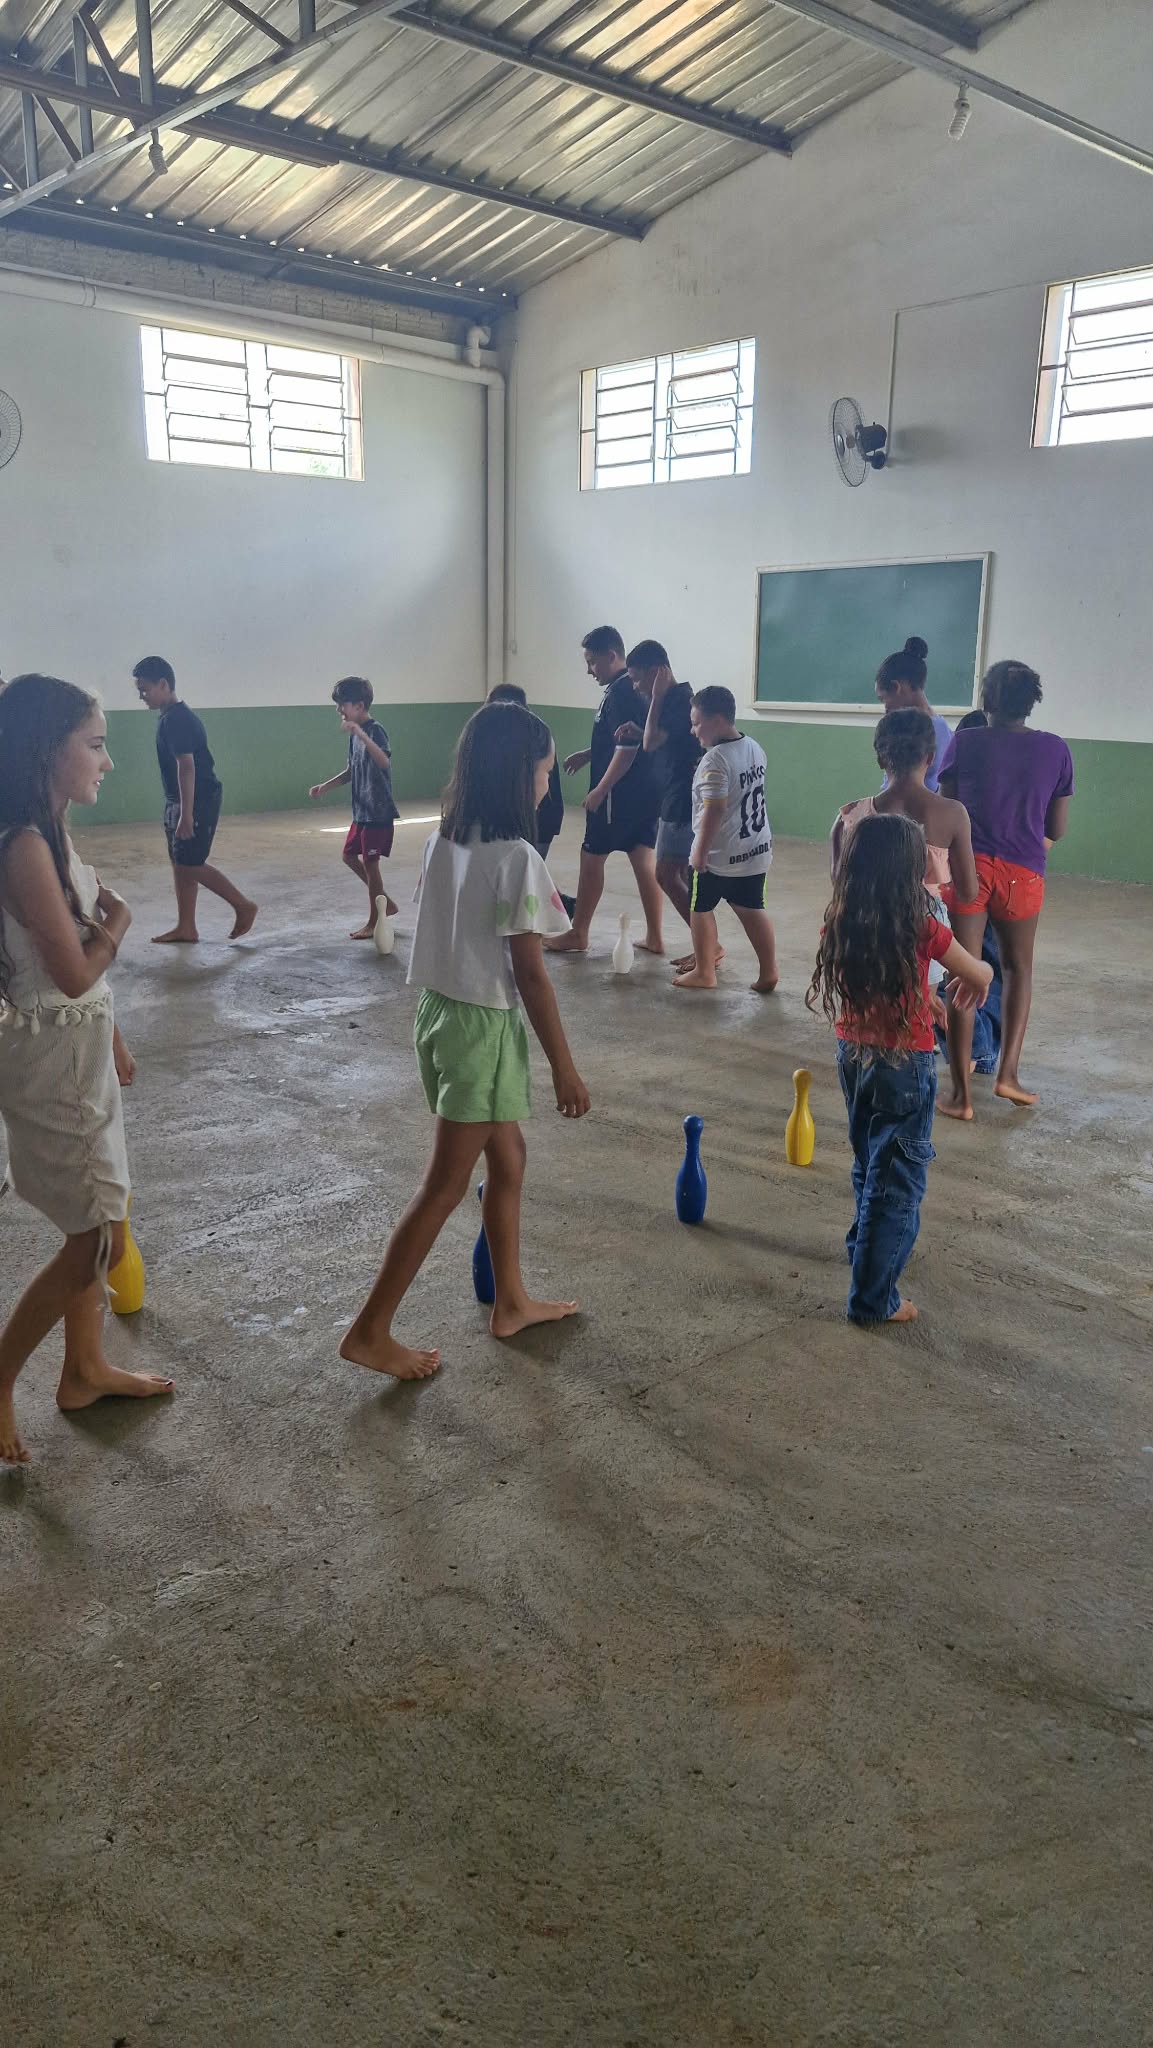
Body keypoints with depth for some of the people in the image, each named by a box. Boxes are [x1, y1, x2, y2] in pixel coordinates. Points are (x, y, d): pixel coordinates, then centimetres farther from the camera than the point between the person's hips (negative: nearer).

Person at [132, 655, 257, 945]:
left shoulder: (177, 719, -19)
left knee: (190, 865, -7)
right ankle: (186, 928, 15)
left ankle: (244, 905, 5)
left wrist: (187, 813, -27)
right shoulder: (173, 717, 13)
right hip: (179, 801, 10)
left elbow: (187, 766, -25)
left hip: (198, 801, -10)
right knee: (179, 863, 10)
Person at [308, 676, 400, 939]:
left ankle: (373, 922, 9)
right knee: (350, 855, 16)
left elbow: (384, 762, -36)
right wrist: (325, 786, 8)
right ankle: (385, 902, 26)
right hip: (362, 810, 9)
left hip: (379, 811, -9)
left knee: (370, 863, -3)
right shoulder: (355, 734, 10)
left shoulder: (375, 731, -17)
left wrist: (361, 735, -44)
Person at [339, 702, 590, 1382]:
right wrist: (565, 1066, -11)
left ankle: (512, 1301, 34)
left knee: (508, 1157, 21)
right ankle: (371, 1332, 11)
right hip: (485, 1025, -9)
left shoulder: (444, 841, 4)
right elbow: (530, 974, -19)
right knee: (446, 1186, 2)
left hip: (440, 1011, 9)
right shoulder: (517, 858, -20)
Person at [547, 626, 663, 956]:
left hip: (619, 793, -9)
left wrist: (600, 790, -18)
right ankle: (654, 937, 11)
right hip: (646, 791, 9)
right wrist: (589, 754, 22)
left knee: (591, 857, 2)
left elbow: (627, 748, -23)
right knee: (644, 859, 9)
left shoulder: (619, 692, -17)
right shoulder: (637, 688, 13)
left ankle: (578, 934, 11)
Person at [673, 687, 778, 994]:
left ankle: (704, 972, 18)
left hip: (718, 854, -8)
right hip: (756, 849, 8)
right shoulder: (754, 748, 6)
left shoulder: (715, 759, -21)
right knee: (752, 909, 13)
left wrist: (700, 850, -19)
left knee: (700, 908, 10)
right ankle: (768, 973, 12)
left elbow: (715, 809, -24)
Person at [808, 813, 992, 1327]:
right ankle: (873, 1298, 8)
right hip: (905, 1065, -5)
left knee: (869, 1163, 27)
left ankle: (865, 1243, 48)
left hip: (853, 1056, 6)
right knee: (898, 1180, 4)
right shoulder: (920, 928, -19)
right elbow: (980, 976, -4)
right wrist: (972, 980, 21)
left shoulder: (839, 924, -7)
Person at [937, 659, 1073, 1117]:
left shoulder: (964, 743, -3)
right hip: (1022, 873, 1)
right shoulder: (1055, 749, 2)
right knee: (1018, 967, 22)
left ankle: (962, 1094, 6)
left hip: (967, 866, -1)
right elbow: (1057, 830, 7)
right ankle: (1008, 1072, 15)